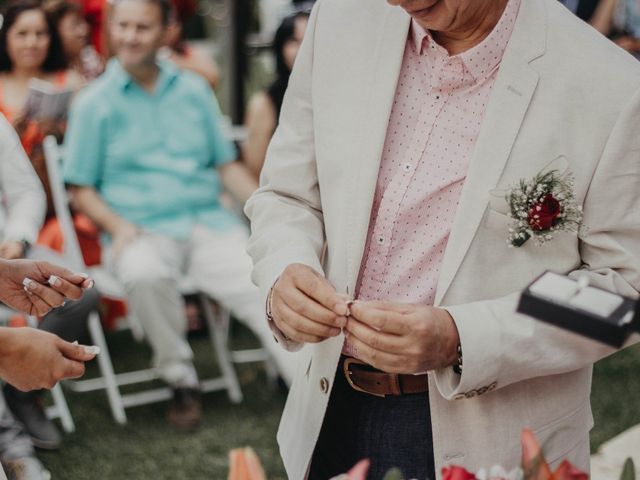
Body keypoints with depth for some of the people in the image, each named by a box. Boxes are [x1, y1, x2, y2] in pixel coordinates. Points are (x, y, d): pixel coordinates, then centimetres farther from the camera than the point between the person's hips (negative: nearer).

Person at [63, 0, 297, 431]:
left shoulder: (194, 89, 16)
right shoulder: (95, 103, 7)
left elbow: (227, 164, 17)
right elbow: (82, 189, 6)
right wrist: (117, 226, -12)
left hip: (208, 221, 3)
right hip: (143, 230, -2)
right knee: (146, 275, -37)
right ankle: (182, 382, -15)